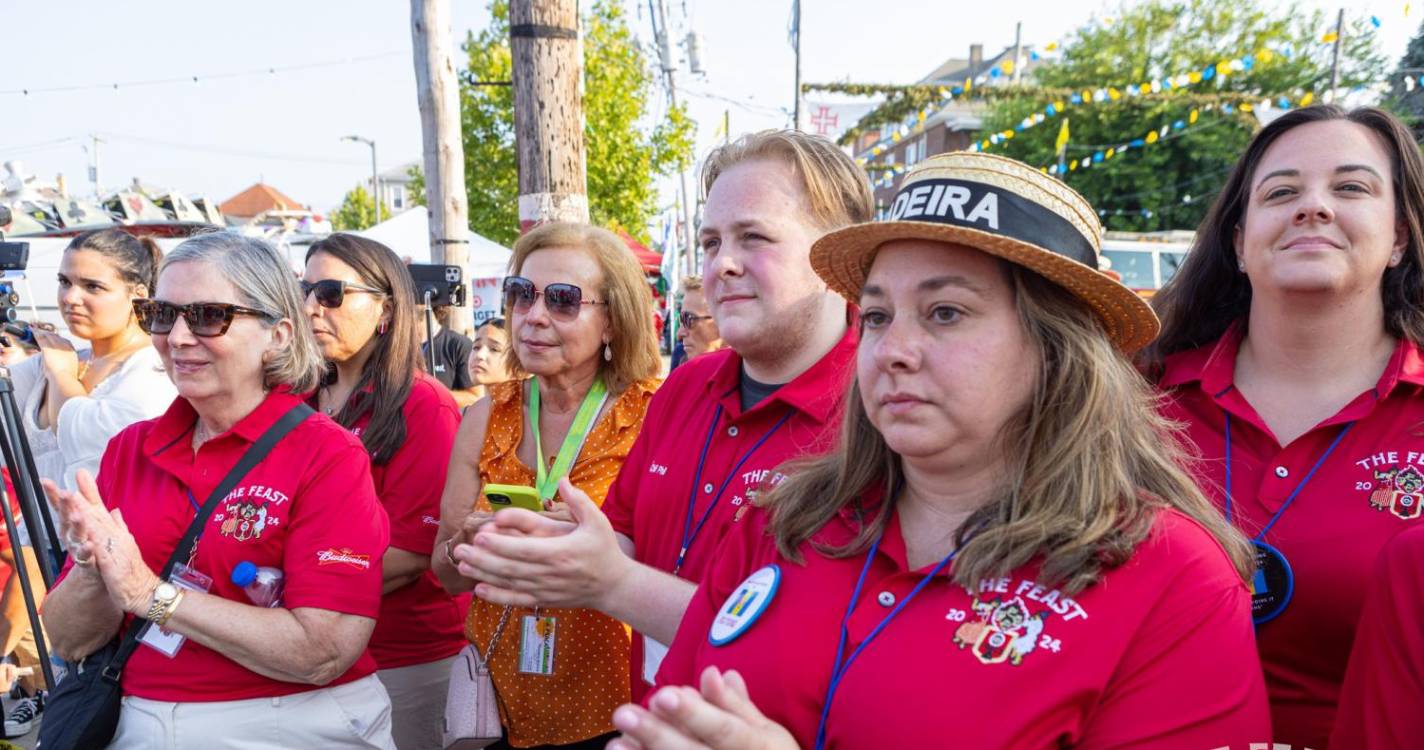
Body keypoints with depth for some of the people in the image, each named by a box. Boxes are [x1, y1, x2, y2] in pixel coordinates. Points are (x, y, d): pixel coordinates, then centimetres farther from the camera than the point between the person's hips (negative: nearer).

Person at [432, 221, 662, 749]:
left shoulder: (653, 413, -12)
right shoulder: (488, 417, -1)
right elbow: (447, 573, 3)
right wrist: (470, 543, -17)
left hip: (614, 706, -3)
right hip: (505, 695, 4)